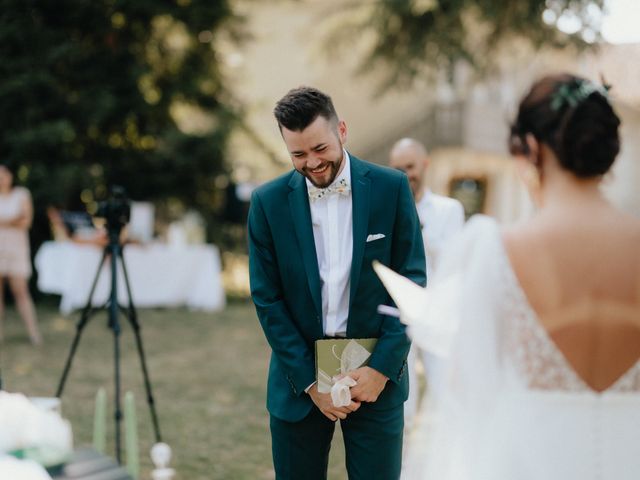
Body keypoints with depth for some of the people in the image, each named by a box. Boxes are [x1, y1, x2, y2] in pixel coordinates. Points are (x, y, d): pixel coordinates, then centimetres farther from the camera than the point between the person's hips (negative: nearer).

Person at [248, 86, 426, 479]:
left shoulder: (391, 188, -4)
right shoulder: (269, 202, -3)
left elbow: (412, 282, -2)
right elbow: (267, 299, -2)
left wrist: (382, 368, -10)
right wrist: (310, 382, -8)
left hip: (376, 373, -1)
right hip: (300, 376, 1)